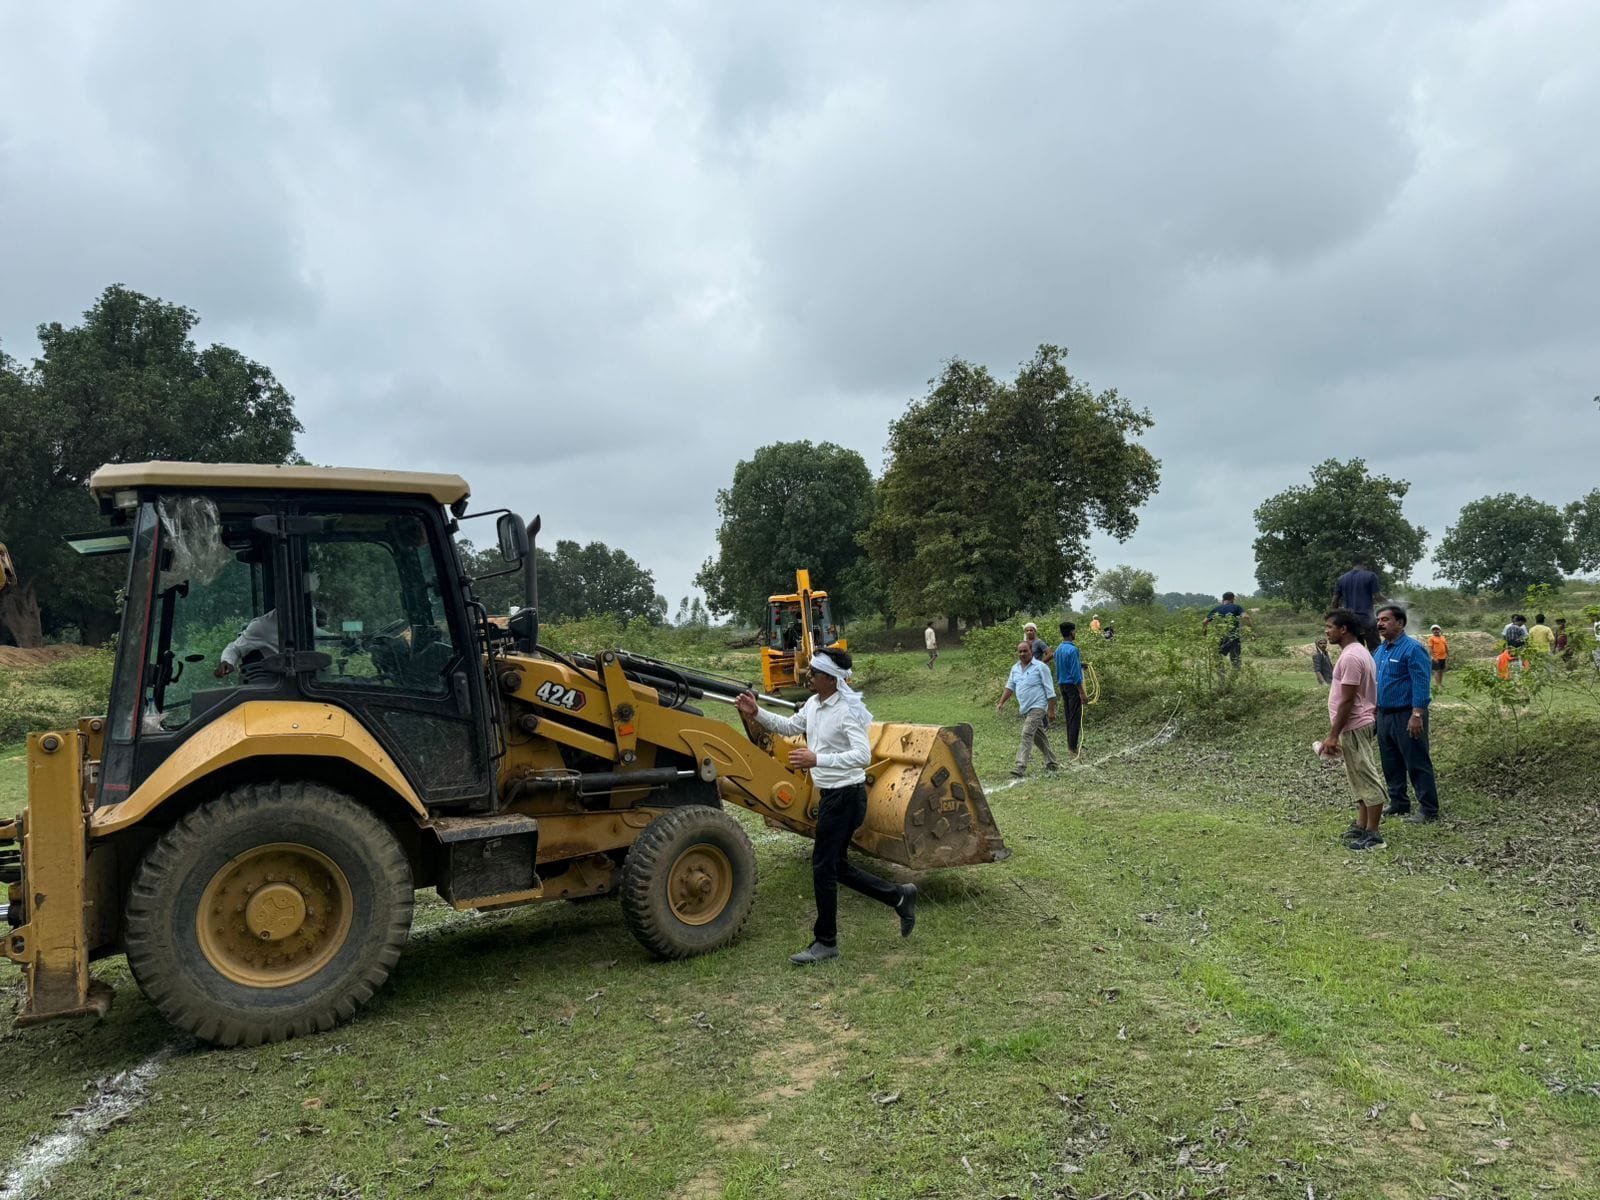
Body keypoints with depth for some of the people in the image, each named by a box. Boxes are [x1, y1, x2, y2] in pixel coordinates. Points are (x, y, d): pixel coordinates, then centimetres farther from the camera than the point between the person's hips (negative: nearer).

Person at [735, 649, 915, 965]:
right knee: (836, 866, 15)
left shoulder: (848, 711, -22)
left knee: (823, 867, 0)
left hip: (846, 796, -9)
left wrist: (817, 759, -40)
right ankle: (899, 896, 29)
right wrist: (756, 714, 8)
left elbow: (863, 755, -32)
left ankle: (825, 942, 15)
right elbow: (790, 727, 22)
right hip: (830, 794, 9)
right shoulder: (813, 703, 5)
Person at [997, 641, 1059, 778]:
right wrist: (1001, 703, 5)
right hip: (1025, 709, 7)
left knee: (1027, 734, -18)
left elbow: (1049, 691, -10)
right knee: (1039, 737, 15)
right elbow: (1009, 687, 16)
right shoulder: (1015, 668, 10)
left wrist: (1051, 710, -13)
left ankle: (1020, 768, -22)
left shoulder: (1040, 667, -9)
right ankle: (1052, 763, 28)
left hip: (1037, 707, -7)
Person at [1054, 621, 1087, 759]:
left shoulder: (1058, 649, 9)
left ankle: (1070, 745, 18)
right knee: (1075, 717, -5)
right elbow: (1075, 674, -19)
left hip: (1062, 684, 8)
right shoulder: (1072, 649, -17)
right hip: (1073, 685, -8)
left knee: (1069, 716, 13)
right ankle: (1073, 747, -5)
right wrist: (1082, 693, -17)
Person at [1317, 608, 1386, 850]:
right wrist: (1336, 732, 22)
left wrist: (1333, 735, -20)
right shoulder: (1357, 652, 12)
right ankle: (1362, 827, 24)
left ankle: (1373, 835, 2)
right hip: (1357, 726, 11)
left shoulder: (1350, 656, -20)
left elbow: (1347, 700, -22)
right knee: (1361, 779, 16)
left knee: (1367, 780, -4)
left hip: (1354, 728, -11)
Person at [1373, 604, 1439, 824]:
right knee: (1391, 764, 14)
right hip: (1384, 715, 8)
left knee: (1417, 764, -2)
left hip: (1406, 716, -8)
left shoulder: (1413, 648, -14)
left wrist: (1417, 715, -24)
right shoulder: (1380, 650, 12)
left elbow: (1421, 684, -19)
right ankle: (1398, 804, 25)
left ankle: (1429, 810, 5)